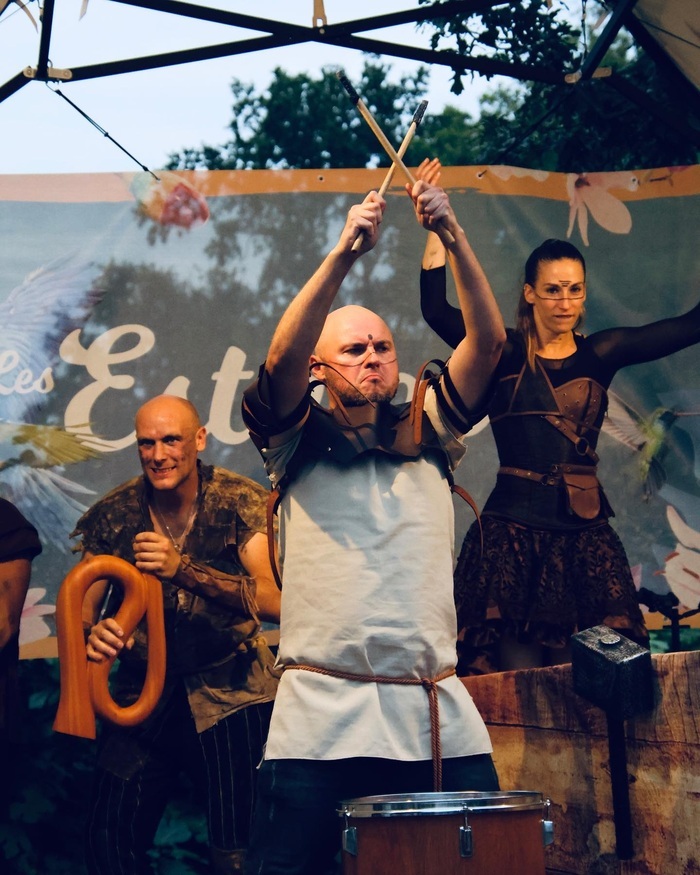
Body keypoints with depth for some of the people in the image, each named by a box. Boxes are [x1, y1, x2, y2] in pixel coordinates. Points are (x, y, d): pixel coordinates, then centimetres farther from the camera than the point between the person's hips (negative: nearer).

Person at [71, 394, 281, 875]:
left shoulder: (242, 502, -8)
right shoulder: (112, 515, -1)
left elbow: (273, 600, -19)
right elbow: (82, 609, 3)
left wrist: (183, 569, -31)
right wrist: (93, 634, -22)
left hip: (230, 694, -2)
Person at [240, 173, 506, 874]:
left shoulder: (428, 435, 15)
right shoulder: (298, 442, 9)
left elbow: (488, 340, 4)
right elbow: (281, 358, -10)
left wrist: (453, 236, -6)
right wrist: (343, 253, -17)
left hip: (440, 716, 3)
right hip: (321, 717, -2)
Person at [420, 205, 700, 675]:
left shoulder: (601, 353, 8)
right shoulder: (506, 352, 2)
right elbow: (437, 311, -12)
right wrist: (436, 230, -18)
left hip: (586, 531, 2)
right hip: (513, 529, -2)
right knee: (517, 676, -3)